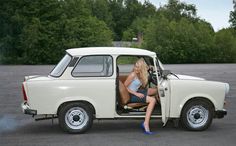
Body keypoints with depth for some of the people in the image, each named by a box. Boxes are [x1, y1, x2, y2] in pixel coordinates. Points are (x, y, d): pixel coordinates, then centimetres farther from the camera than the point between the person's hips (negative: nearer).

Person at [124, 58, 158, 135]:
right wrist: (136, 94, -20)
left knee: (156, 90, 7)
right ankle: (146, 124, -30)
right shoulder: (132, 75, -16)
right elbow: (124, 87, -16)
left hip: (137, 92, 9)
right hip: (131, 95, -9)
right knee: (152, 100, -23)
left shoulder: (140, 75, 8)